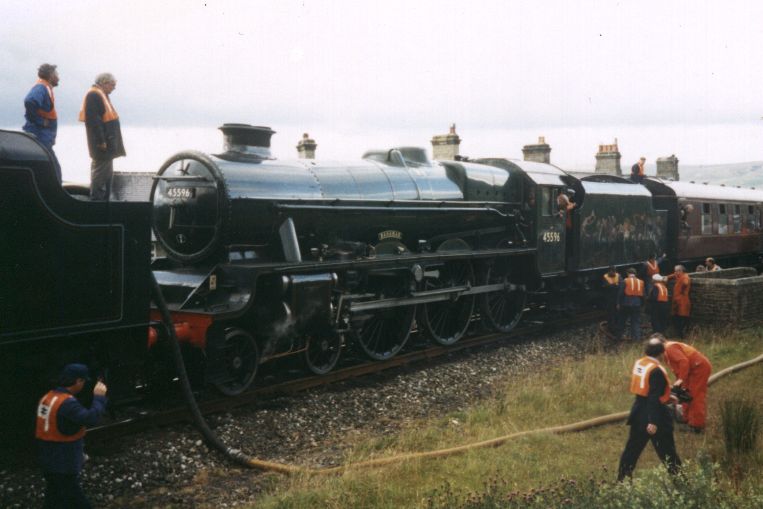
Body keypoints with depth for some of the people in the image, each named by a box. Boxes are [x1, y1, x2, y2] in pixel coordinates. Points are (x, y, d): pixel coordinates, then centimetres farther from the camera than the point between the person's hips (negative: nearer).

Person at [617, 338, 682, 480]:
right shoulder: (656, 371, -20)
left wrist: (666, 397, 28)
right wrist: (653, 422, -26)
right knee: (667, 451, 5)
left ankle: (622, 479, 18)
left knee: (632, 448, 14)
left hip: (638, 412, 7)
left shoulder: (638, 364, 5)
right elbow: (654, 398, -24)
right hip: (653, 414, -7)